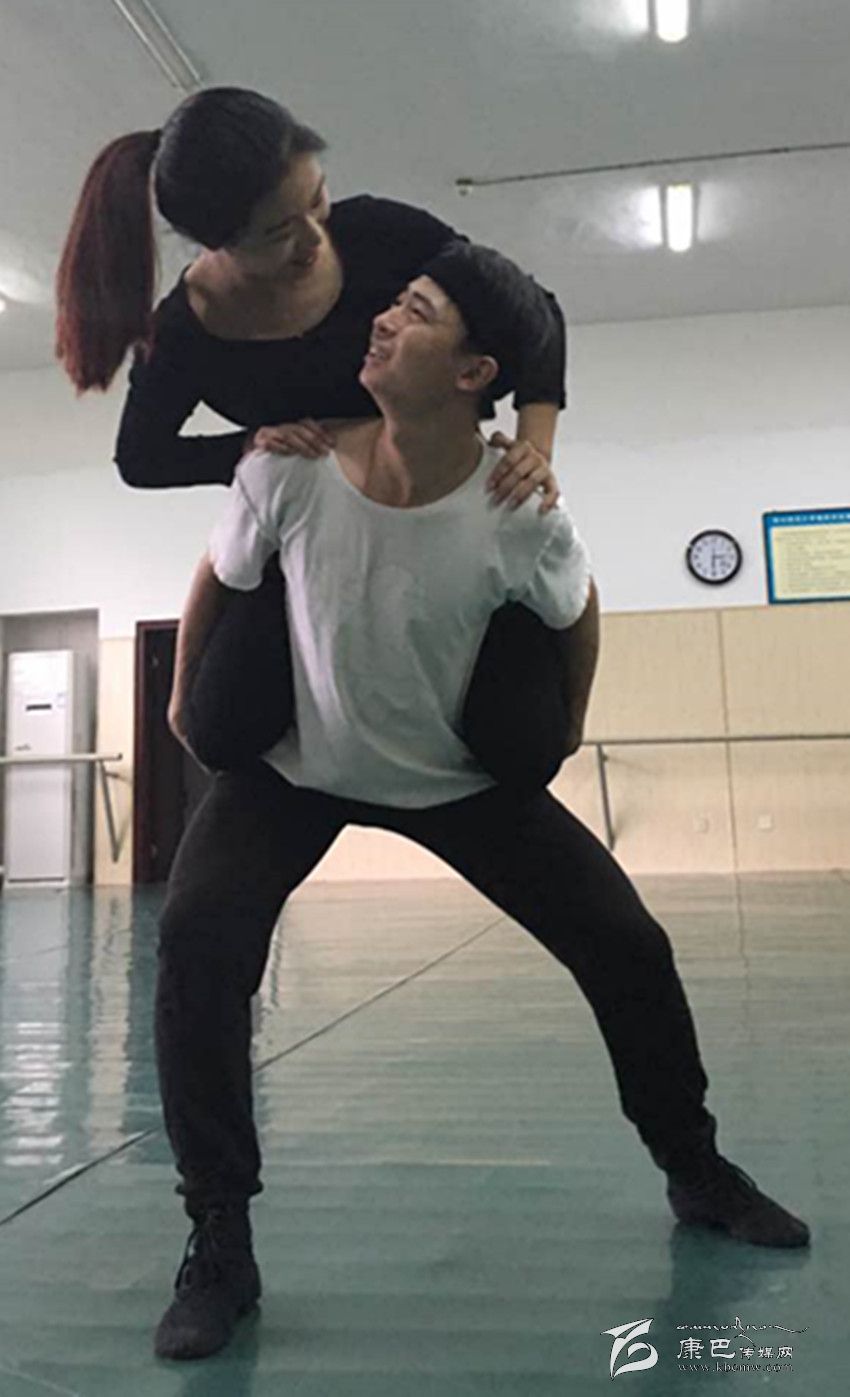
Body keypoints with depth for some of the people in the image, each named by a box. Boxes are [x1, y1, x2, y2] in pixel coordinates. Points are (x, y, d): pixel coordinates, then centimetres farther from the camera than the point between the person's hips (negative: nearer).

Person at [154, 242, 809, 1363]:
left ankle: (697, 1170, 27)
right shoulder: (290, 469, -25)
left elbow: (576, 615, -3)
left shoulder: (520, 518, -26)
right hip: (295, 766, 0)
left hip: (463, 775, 0)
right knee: (198, 939, -24)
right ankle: (220, 1243, -6)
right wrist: (185, 695, 9)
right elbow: (219, 580, -4)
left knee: (628, 946, -1)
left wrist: (562, 730, 9)